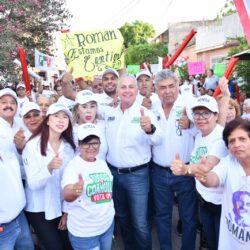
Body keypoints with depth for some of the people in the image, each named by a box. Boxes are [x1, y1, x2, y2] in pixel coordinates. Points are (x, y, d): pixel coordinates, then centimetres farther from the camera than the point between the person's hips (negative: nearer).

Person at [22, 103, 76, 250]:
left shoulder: (69, 147, -3)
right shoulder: (32, 146, -15)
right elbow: (33, 184, -19)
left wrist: (67, 211, 2)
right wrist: (49, 167, -36)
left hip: (61, 207, 4)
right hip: (38, 209, -4)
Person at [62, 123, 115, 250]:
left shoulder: (102, 163, 2)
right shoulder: (73, 165, -18)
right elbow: (67, 195, -35)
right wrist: (74, 192, -55)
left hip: (108, 224, 6)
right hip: (84, 231, -5)